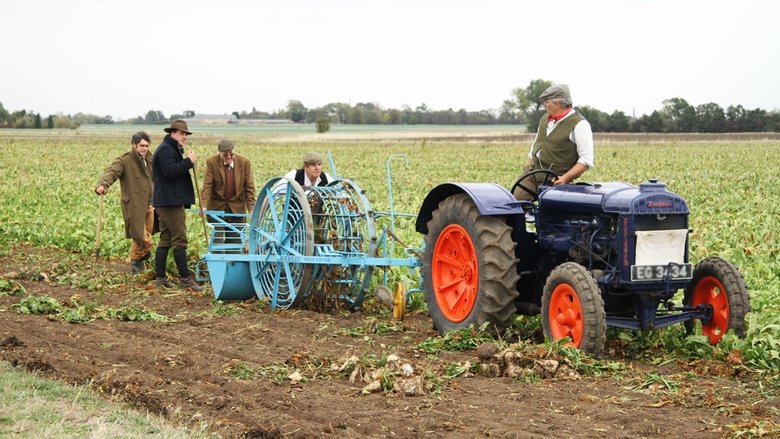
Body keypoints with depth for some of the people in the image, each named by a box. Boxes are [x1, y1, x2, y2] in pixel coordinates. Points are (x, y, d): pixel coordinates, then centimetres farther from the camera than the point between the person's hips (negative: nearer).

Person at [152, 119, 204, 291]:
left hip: (168, 201, 11)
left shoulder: (172, 149, 23)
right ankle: (185, 278, -10)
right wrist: (189, 161, -20)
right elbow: (170, 170, -25)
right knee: (179, 240, -10)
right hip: (170, 202, -11)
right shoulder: (165, 149, -11)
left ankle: (160, 277, 12)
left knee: (165, 239, 11)